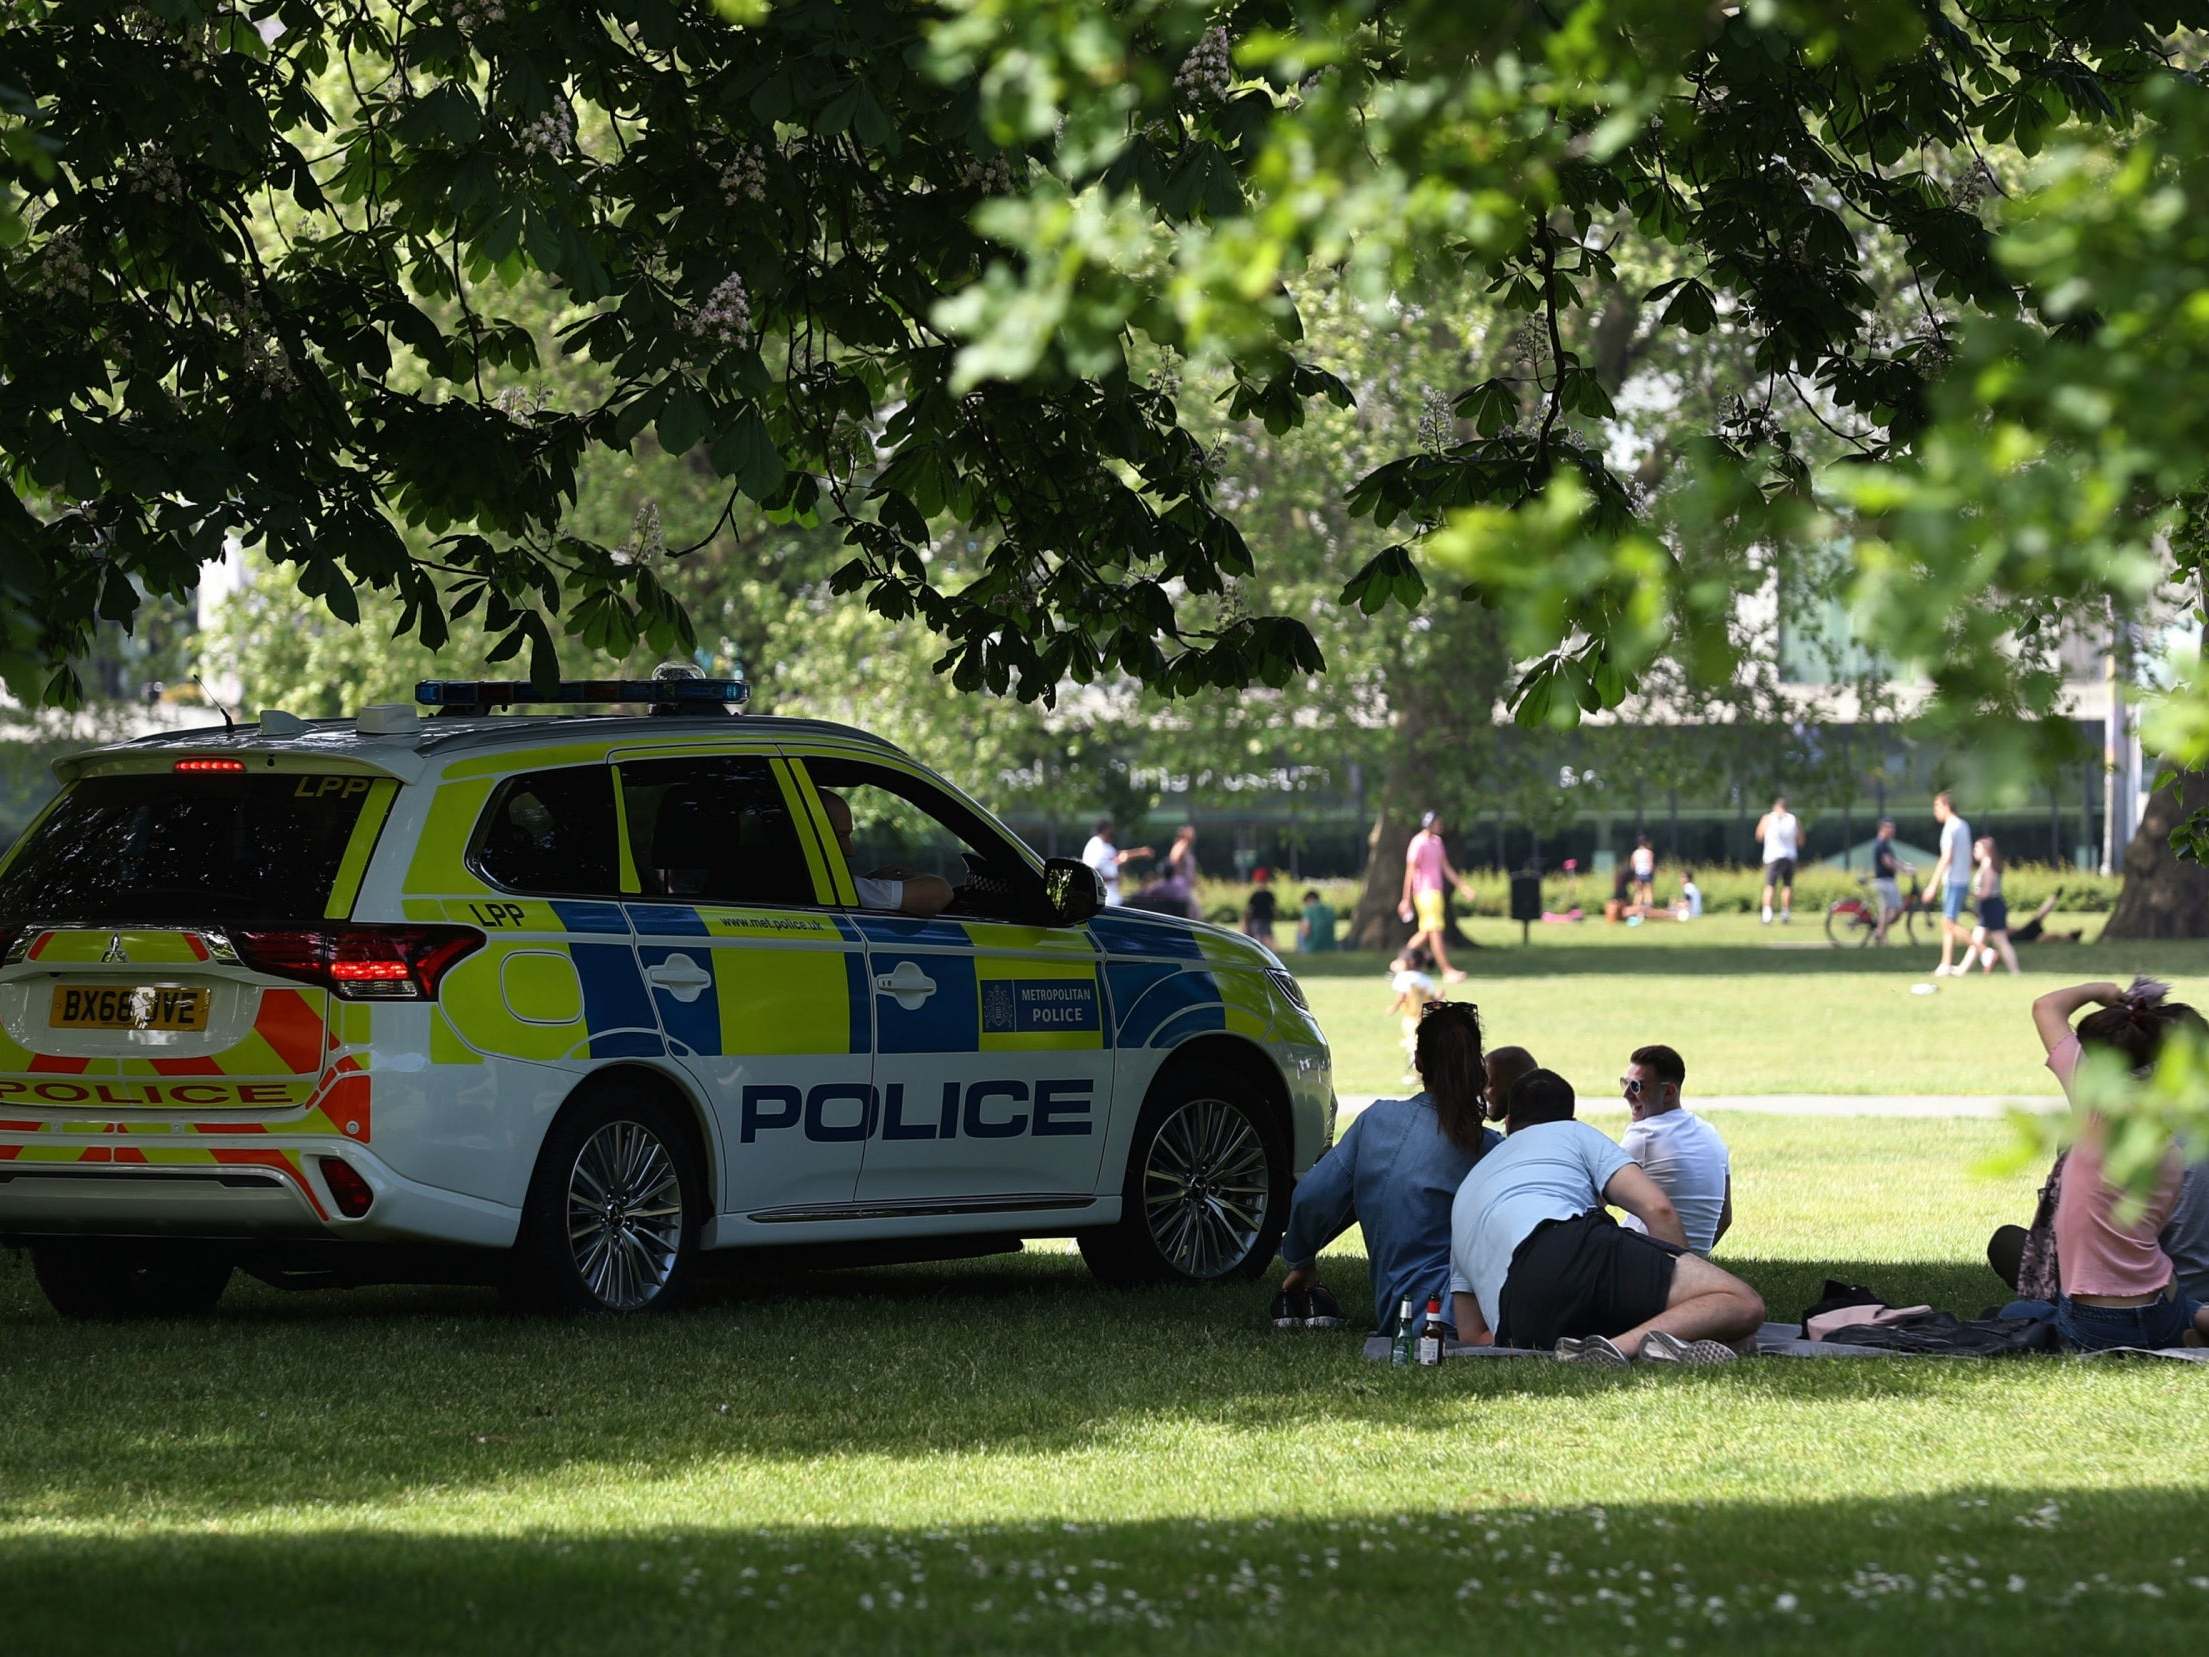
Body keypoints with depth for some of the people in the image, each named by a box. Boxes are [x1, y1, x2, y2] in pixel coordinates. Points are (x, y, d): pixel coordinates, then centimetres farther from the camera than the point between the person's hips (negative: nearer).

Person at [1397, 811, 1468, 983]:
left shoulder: (1437, 842, 14)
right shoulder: (1418, 843, -12)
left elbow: (1446, 869, 19)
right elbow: (1410, 872, -12)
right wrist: (1406, 900, -13)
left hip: (1436, 891, 9)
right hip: (1424, 892, -9)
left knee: (1426, 932, 11)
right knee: (1435, 931, -8)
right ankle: (1447, 971, -9)